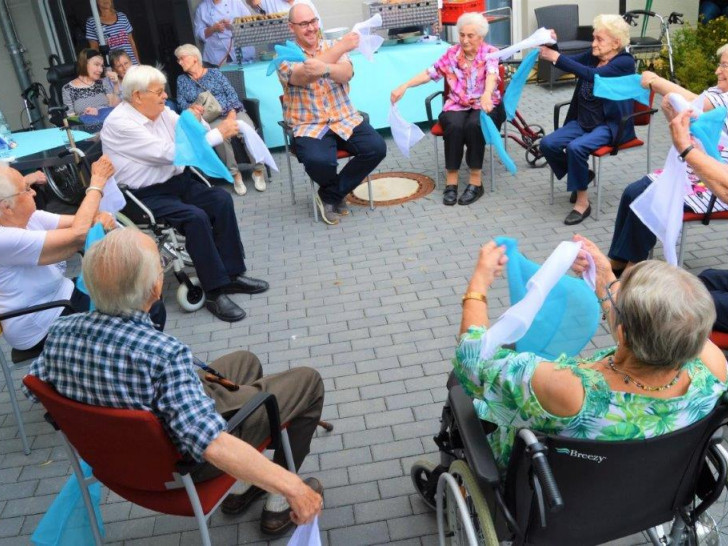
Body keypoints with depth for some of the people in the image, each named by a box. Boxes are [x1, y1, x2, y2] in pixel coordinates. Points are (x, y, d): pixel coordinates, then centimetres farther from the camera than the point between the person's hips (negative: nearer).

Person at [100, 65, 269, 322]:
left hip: (176, 181, 8)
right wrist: (218, 133, -24)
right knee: (196, 217, -28)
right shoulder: (120, 124, -19)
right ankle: (214, 292, -18)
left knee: (221, 199, -14)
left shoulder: (160, 111, 4)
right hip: (146, 196, -7)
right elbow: (170, 152, -26)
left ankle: (231, 273, -6)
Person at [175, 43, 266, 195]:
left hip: (231, 111, 0)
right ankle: (234, 174, -27)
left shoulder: (214, 72, 13)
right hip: (210, 119, 0)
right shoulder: (182, 80, 18)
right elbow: (181, 104, 10)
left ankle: (258, 170, -21)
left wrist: (232, 112, -12)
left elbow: (231, 93, 5)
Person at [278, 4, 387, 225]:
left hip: (345, 119, 4)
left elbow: (346, 74, -11)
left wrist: (325, 68, -36)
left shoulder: (332, 46, 9)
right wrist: (341, 48, -28)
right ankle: (337, 193, 5)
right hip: (308, 126, -4)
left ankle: (330, 196, -1)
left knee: (376, 148, -19)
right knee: (319, 161, -34)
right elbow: (304, 76, -23)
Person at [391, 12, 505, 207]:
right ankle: (451, 180, -26)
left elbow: (492, 74, -24)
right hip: (457, 105, 2)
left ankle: (475, 181, -27)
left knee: (474, 125, -35)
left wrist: (487, 94, -47)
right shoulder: (452, 54, 7)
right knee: (454, 125, -32)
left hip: (485, 105, -2)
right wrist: (405, 86, -15)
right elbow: (430, 73, 1)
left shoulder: (491, 53, -3)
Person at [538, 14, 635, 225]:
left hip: (610, 125, -7)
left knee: (575, 147, -33)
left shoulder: (625, 62, -11)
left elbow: (592, 75, -27)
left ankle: (583, 202, -17)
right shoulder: (592, 56, 11)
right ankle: (582, 174, 11)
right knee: (547, 144, -15)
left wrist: (557, 58, -30)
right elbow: (569, 62, 0)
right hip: (583, 120, 7)